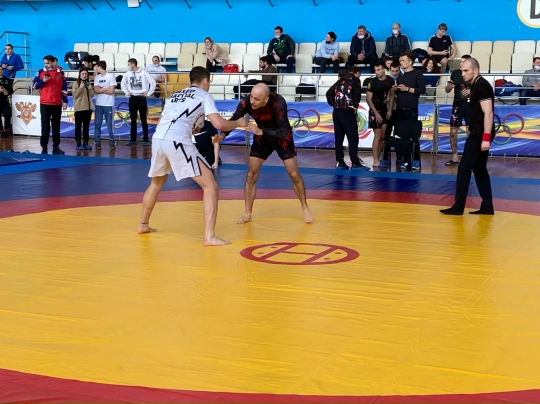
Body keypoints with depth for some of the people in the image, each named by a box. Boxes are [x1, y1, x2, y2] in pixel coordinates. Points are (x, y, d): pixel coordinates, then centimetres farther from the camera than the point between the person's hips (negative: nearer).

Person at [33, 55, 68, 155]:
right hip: (44, 103, -1)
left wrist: (65, 101, 4)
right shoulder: (40, 72, 4)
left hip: (57, 104, 1)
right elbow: (35, 85, 4)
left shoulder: (60, 73, 6)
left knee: (56, 126, 6)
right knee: (45, 126, -2)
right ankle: (44, 147, 3)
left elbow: (64, 88, 9)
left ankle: (56, 147, 12)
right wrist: (42, 81, -14)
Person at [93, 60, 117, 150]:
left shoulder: (110, 77, -5)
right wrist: (106, 89, -9)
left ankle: (112, 142, 7)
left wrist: (100, 90, -4)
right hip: (98, 104, 5)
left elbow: (111, 91, -11)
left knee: (110, 124, -1)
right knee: (97, 124, 3)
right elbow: (96, 90, -1)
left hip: (108, 104, -4)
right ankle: (97, 142, 8)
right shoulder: (97, 77, 10)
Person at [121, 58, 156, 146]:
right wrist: (126, 92, 9)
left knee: (143, 120, 0)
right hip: (132, 98, 4)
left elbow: (153, 83, -5)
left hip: (141, 98, -4)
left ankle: (146, 139, 4)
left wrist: (148, 94, -6)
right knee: (133, 120, 7)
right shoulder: (128, 73, 5)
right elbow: (123, 83, 20)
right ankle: (133, 140, 12)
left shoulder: (143, 73, -7)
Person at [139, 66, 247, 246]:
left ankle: (143, 224, 44)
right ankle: (209, 236, -7)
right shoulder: (203, 95, 12)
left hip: (157, 139, 7)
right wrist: (238, 122, 18)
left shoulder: (174, 95, 30)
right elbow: (219, 124, -1)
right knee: (210, 186, 1)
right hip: (177, 142, -6)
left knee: (156, 183, 33)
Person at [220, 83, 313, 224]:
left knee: (294, 174, -2)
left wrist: (260, 131, -52)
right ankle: (247, 213, 6)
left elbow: (284, 132, -40)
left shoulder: (278, 103, -38)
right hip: (261, 138, 3)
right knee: (251, 174, -4)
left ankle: (305, 208, 18)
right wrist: (222, 135, -37)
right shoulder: (246, 103, -30)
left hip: (282, 138, -2)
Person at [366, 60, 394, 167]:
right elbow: (368, 99, -13)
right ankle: (376, 161, -4)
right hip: (375, 111, -5)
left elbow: (392, 95, 12)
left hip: (385, 110, 5)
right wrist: (376, 113, -16)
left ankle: (378, 158, 18)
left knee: (382, 137, 9)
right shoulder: (372, 82, -14)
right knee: (377, 136, -7)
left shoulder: (390, 80, -1)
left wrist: (390, 110, 4)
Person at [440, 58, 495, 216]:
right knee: (479, 169, 12)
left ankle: (458, 207, -3)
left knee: (464, 168, -7)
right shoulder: (476, 85, 15)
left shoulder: (482, 85, -15)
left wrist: (486, 137, -26)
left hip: (480, 134, -10)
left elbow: (488, 113, -21)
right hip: (478, 133, 10)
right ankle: (487, 207, 14)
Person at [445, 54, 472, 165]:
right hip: (457, 105, 3)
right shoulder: (455, 73, 2)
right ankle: (455, 157, 16)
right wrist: (449, 86, -14)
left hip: (470, 105, -3)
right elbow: (447, 90, 8)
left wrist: (471, 91, -18)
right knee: (453, 132, 5)